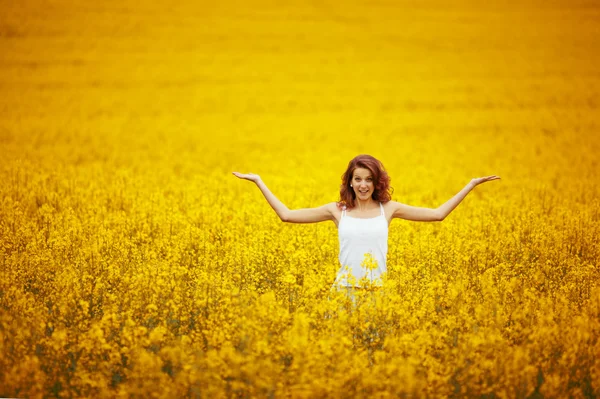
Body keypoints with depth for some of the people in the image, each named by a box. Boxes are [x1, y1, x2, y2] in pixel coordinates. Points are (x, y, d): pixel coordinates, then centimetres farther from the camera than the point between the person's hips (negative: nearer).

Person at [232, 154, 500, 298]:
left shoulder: (388, 208, 5)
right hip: (345, 290, 0)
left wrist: (471, 185, 5)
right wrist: (259, 182, 4)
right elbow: (286, 215, 5)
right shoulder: (337, 210, 4)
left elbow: (438, 214, 7)